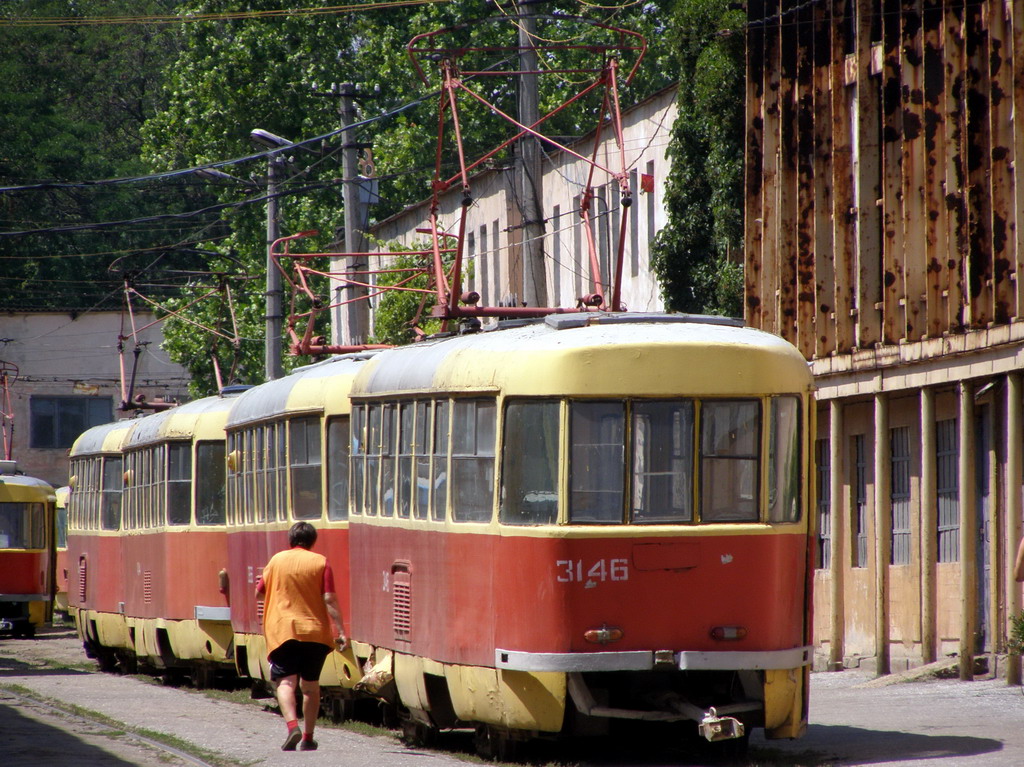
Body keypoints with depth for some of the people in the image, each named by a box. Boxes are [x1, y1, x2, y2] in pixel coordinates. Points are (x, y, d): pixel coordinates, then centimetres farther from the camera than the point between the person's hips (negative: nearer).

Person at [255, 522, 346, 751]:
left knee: (286, 682, -7)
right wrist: (340, 630, -8)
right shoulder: (320, 562, 1)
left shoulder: (277, 560, 5)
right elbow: (329, 599, -8)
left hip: (283, 631, -1)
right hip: (315, 631, 1)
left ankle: (292, 725, -32)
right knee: (310, 685, 14)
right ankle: (308, 738, 16)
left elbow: (259, 593, 15)